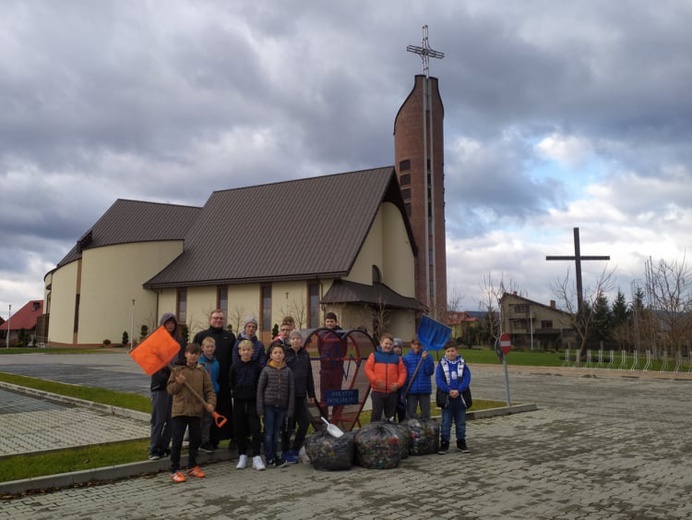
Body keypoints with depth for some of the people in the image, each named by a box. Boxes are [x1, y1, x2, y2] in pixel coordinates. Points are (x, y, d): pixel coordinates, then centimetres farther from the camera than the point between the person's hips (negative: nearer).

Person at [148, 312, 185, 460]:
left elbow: (184, 360, 12)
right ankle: (153, 449, 4)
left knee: (171, 418, 6)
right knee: (158, 418, -4)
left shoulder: (179, 341, 11)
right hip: (159, 383, -3)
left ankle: (164, 447, 16)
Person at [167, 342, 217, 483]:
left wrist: (211, 403, -13)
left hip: (196, 412, 3)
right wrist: (178, 383, -19)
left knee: (195, 440, 12)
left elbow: (209, 390, 2)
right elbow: (170, 389, -1)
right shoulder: (178, 370, 0)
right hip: (179, 411, -3)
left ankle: (192, 467, 27)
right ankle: (174, 470, 6)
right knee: (177, 441, -2)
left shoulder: (202, 372, 5)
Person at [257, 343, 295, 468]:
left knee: (276, 433, 10)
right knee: (268, 432, 0)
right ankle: (270, 458, 7)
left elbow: (291, 390, 5)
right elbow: (260, 389, 0)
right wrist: (260, 408, -5)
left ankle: (274, 456, 20)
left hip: (281, 406, 2)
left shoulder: (287, 371, 3)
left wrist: (290, 409, 1)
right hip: (269, 405, -2)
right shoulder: (266, 370, -1)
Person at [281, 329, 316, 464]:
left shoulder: (305, 355, 10)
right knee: (288, 424, 2)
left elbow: (309, 376, 14)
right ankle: (286, 452, 15)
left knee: (305, 422, 6)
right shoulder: (285, 354, -4)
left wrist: (311, 394, 13)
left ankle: (295, 449, 22)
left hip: (301, 395, 5)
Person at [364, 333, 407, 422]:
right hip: (377, 391, -3)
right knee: (376, 414, -1)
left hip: (392, 392, 3)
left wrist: (398, 383, -8)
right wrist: (376, 380, -15)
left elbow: (403, 372, 7)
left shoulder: (397, 358, 9)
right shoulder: (374, 355, 2)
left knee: (390, 415, 11)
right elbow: (368, 369, -4)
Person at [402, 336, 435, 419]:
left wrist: (425, 359, -18)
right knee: (411, 413, 7)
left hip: (425, 390, 0)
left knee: (425, 413, 7)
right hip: (411, 390, 1)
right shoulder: (406, 358, 3)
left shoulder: (427, 356, 1)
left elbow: (430, 372, -8)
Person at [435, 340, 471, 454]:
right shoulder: (441, 364, -1)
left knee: (461, 423, 12)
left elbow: (467, 378, -6)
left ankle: (461, 442, 24)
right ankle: (444, 444, 11)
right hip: (446, 398, -2)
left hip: (460, 397, 2)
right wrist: (449, 390, -20)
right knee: (446, 423, 4)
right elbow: (439, 380, -9)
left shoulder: (462, 363, 3)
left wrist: (458, 390, -19)